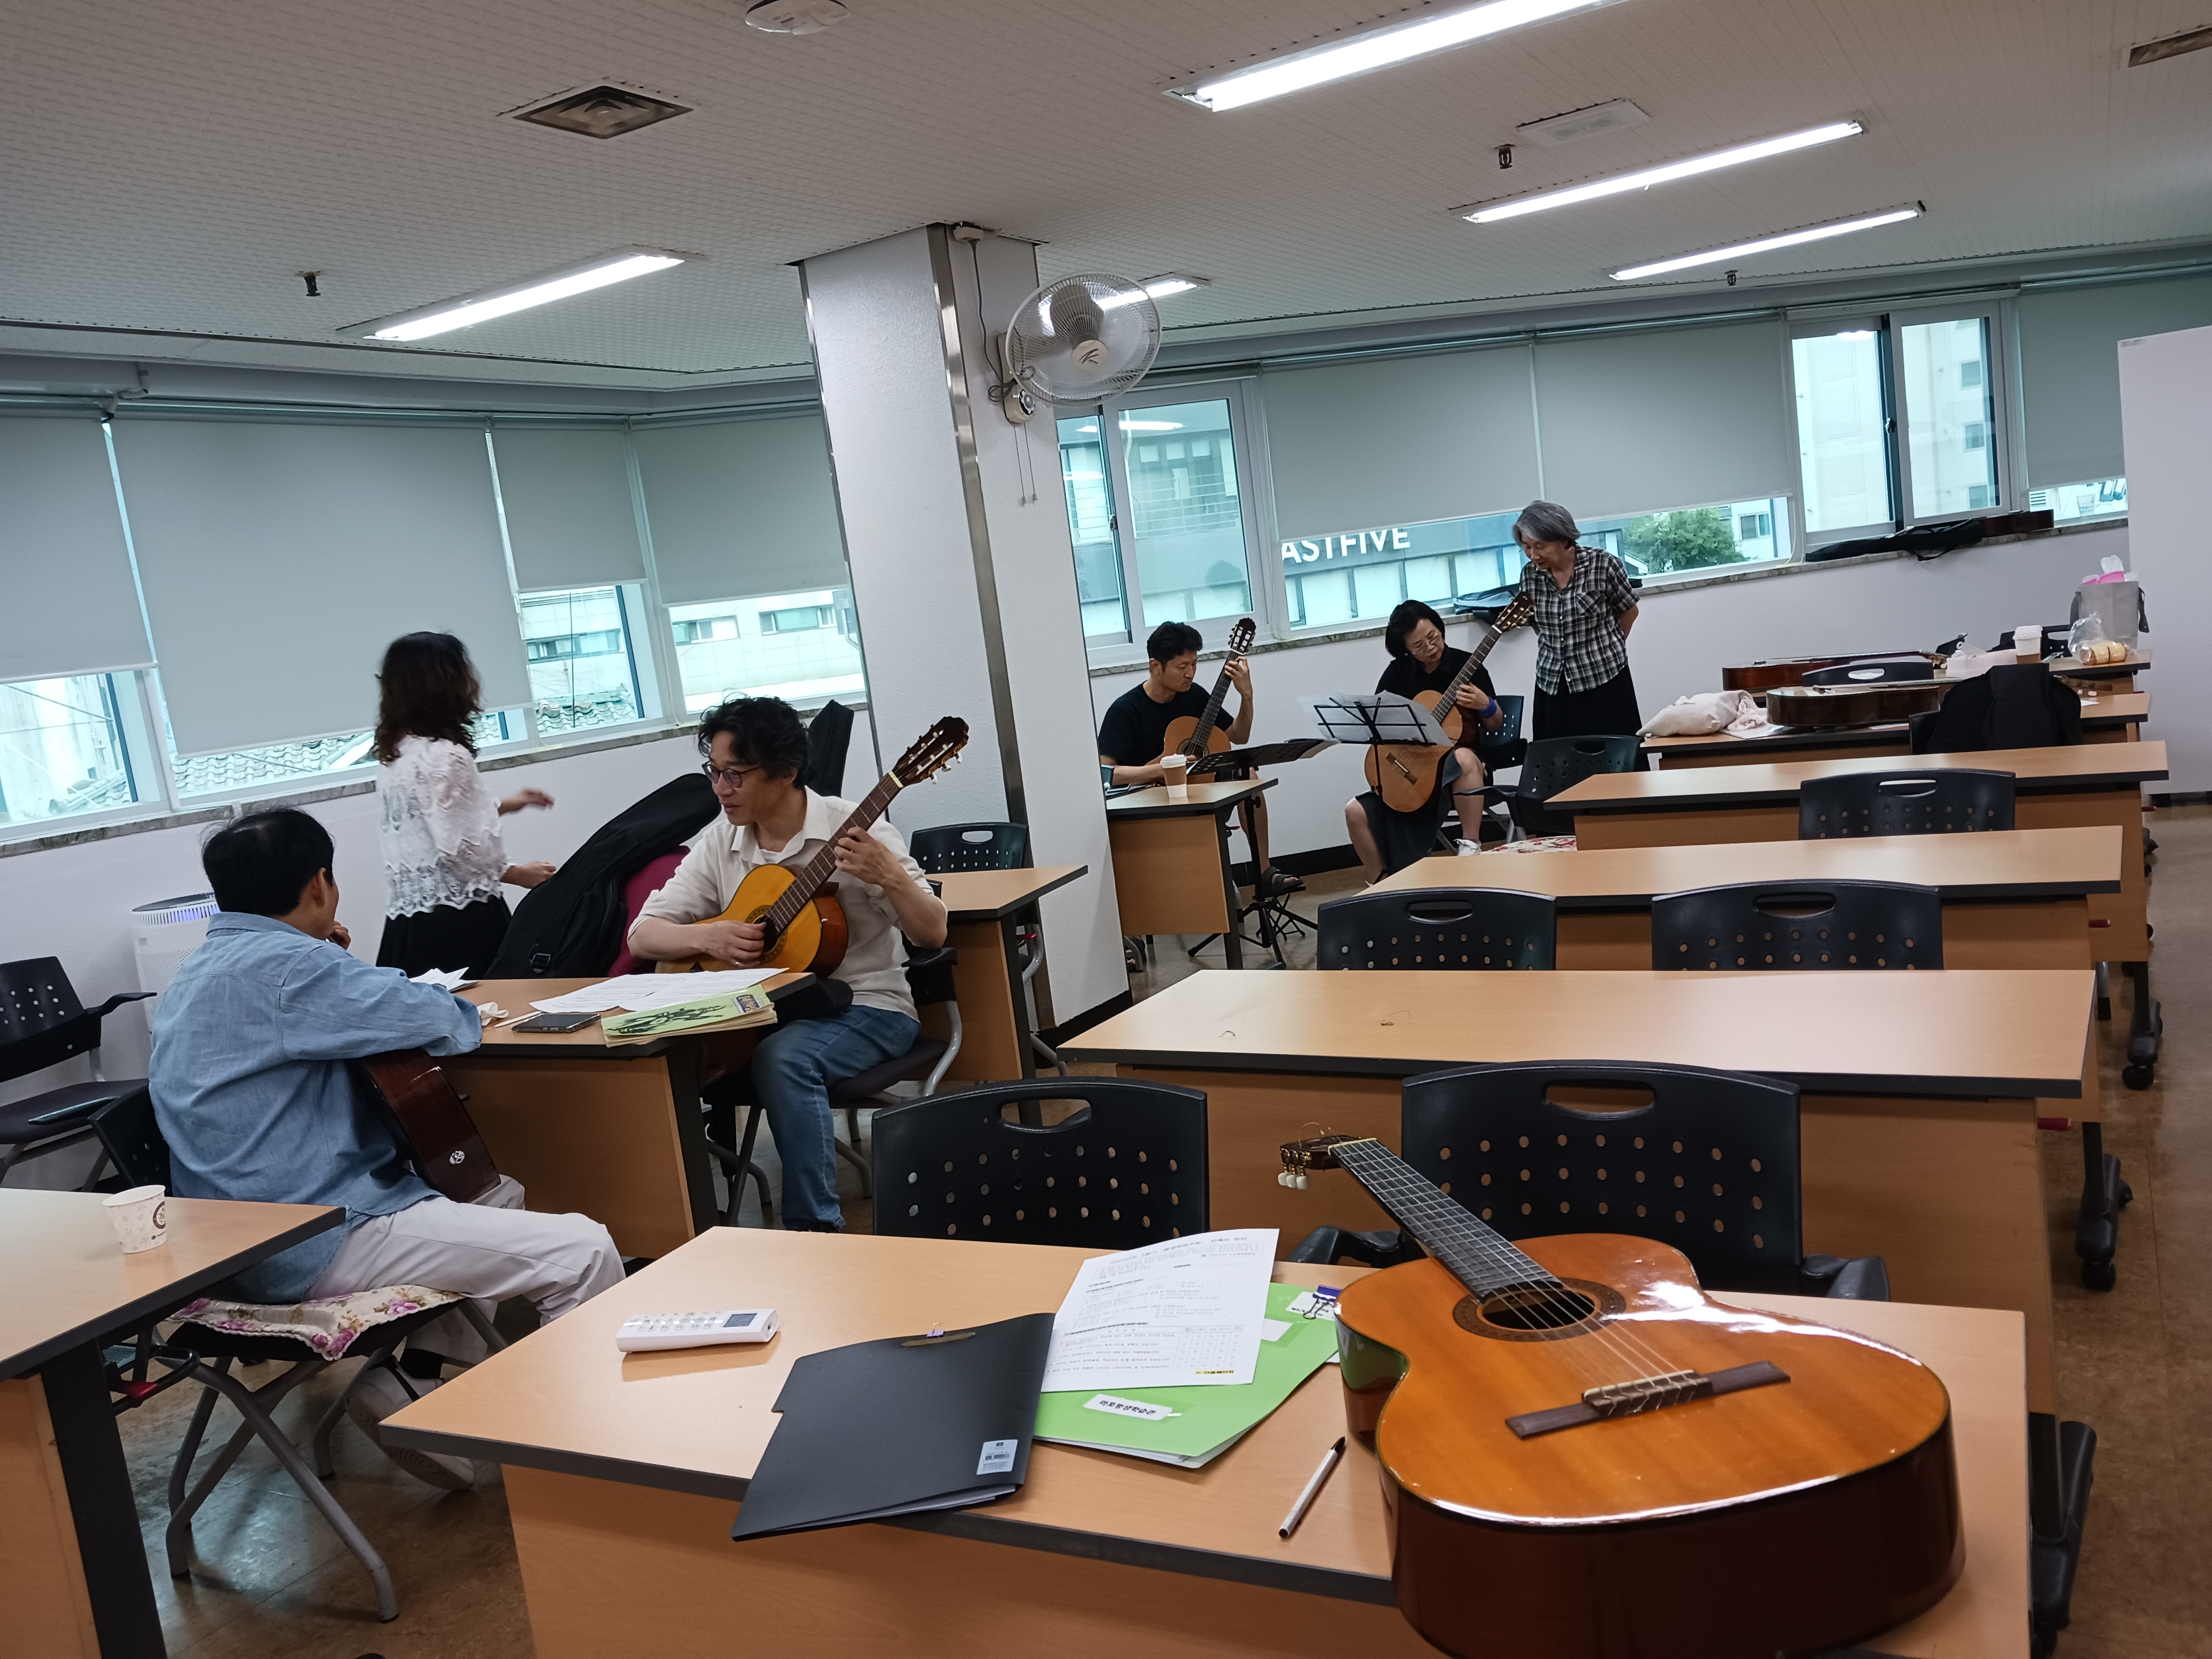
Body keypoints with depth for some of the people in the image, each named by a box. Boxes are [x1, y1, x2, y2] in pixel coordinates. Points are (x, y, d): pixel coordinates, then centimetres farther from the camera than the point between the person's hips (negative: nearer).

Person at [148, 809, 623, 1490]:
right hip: (312, 1244, -11)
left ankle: (410, 1381, 14)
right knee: (584, 1251, -17)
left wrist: (331, 963, 15)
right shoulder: (281, 966, -19)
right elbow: (449, 1023, -21)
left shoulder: (199, 973, 14)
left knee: (498, 1193, 26)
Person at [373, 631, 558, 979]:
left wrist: (503, 806, 28)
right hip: (457, 918, -8)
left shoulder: (396, 752, 10)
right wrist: (517, 874, -4)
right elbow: (458, 850, -19)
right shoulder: (444, 756, -16)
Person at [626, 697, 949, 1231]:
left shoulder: (852, 831, -10)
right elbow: (642, 936, 3)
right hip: (767, 1008, 5)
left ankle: (818, 1229, -24)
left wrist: (890, 876, -30)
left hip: (864, 1006, -5)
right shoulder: (720, 841, 4)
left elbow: (932, 935, -12)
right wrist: (709, 936, -17)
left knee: (784, 1057, -34)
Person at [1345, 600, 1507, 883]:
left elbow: (1495, 726, 4)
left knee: (1464, 759, -40)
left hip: (1455, 760, -3)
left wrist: (1485, 706, -18)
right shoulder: (1397, 673, 4)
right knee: (1356, 812, -17)